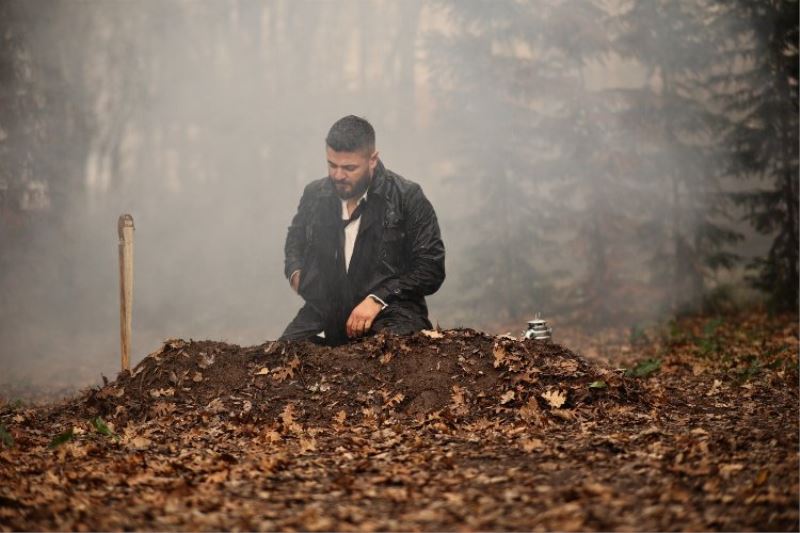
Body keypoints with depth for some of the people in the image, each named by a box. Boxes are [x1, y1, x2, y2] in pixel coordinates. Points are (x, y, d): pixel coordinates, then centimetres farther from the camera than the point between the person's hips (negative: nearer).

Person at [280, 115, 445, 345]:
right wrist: (295, 273, 11)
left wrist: (377, 300, -16)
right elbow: (295, 240, 34)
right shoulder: (314, 194, 11)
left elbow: (431, 267, -6)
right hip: (324, 313, 5)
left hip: (388, 312, -5)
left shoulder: (408, 198, -3)